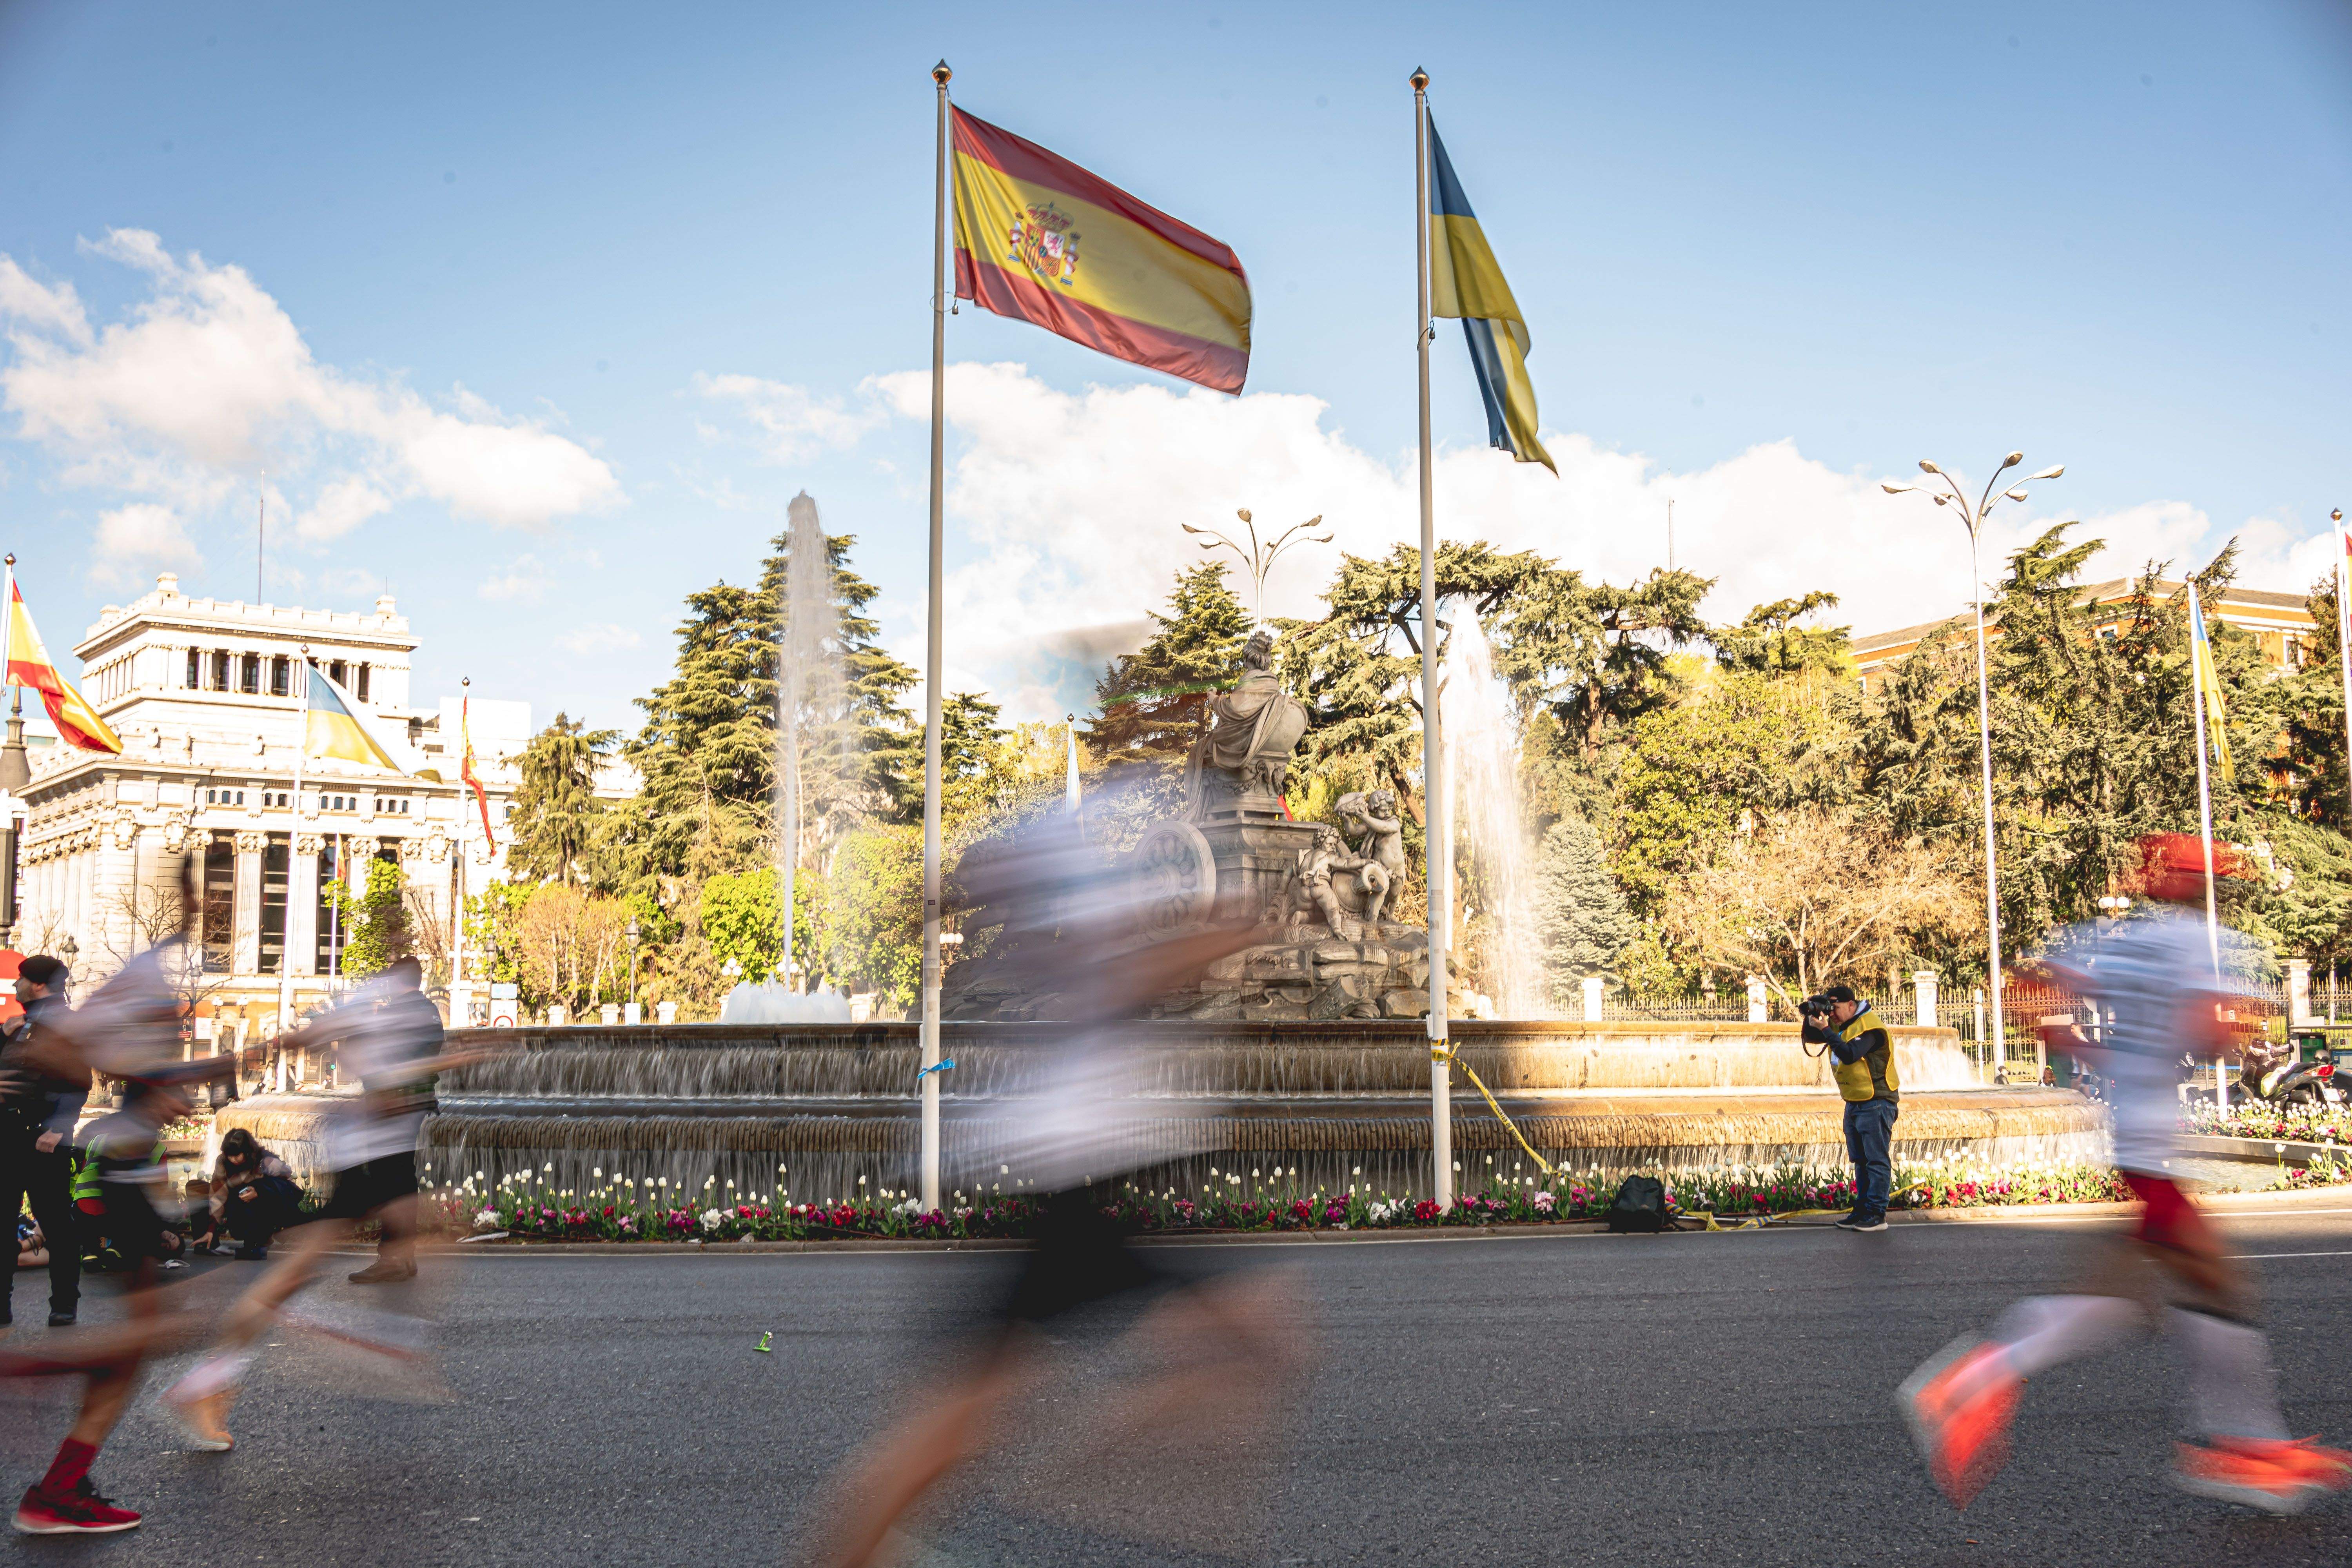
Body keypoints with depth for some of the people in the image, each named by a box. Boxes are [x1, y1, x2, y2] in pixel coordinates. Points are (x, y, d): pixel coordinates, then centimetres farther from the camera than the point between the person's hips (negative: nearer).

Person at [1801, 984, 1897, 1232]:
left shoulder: (1869, 1026, -18)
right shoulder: (1840, 1025, 10)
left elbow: (1850, 1055, -31)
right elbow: (1810, 1038, 14)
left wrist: (1825, 1029, -28)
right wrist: (1812, 1016, -4)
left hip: (1876, 1103, -10)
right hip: (1854, 1104, 10)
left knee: (1877, 1160, -7)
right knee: (1860, 1161, 12)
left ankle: (1876, 1215, -6)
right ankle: (1862, 1210, 16)